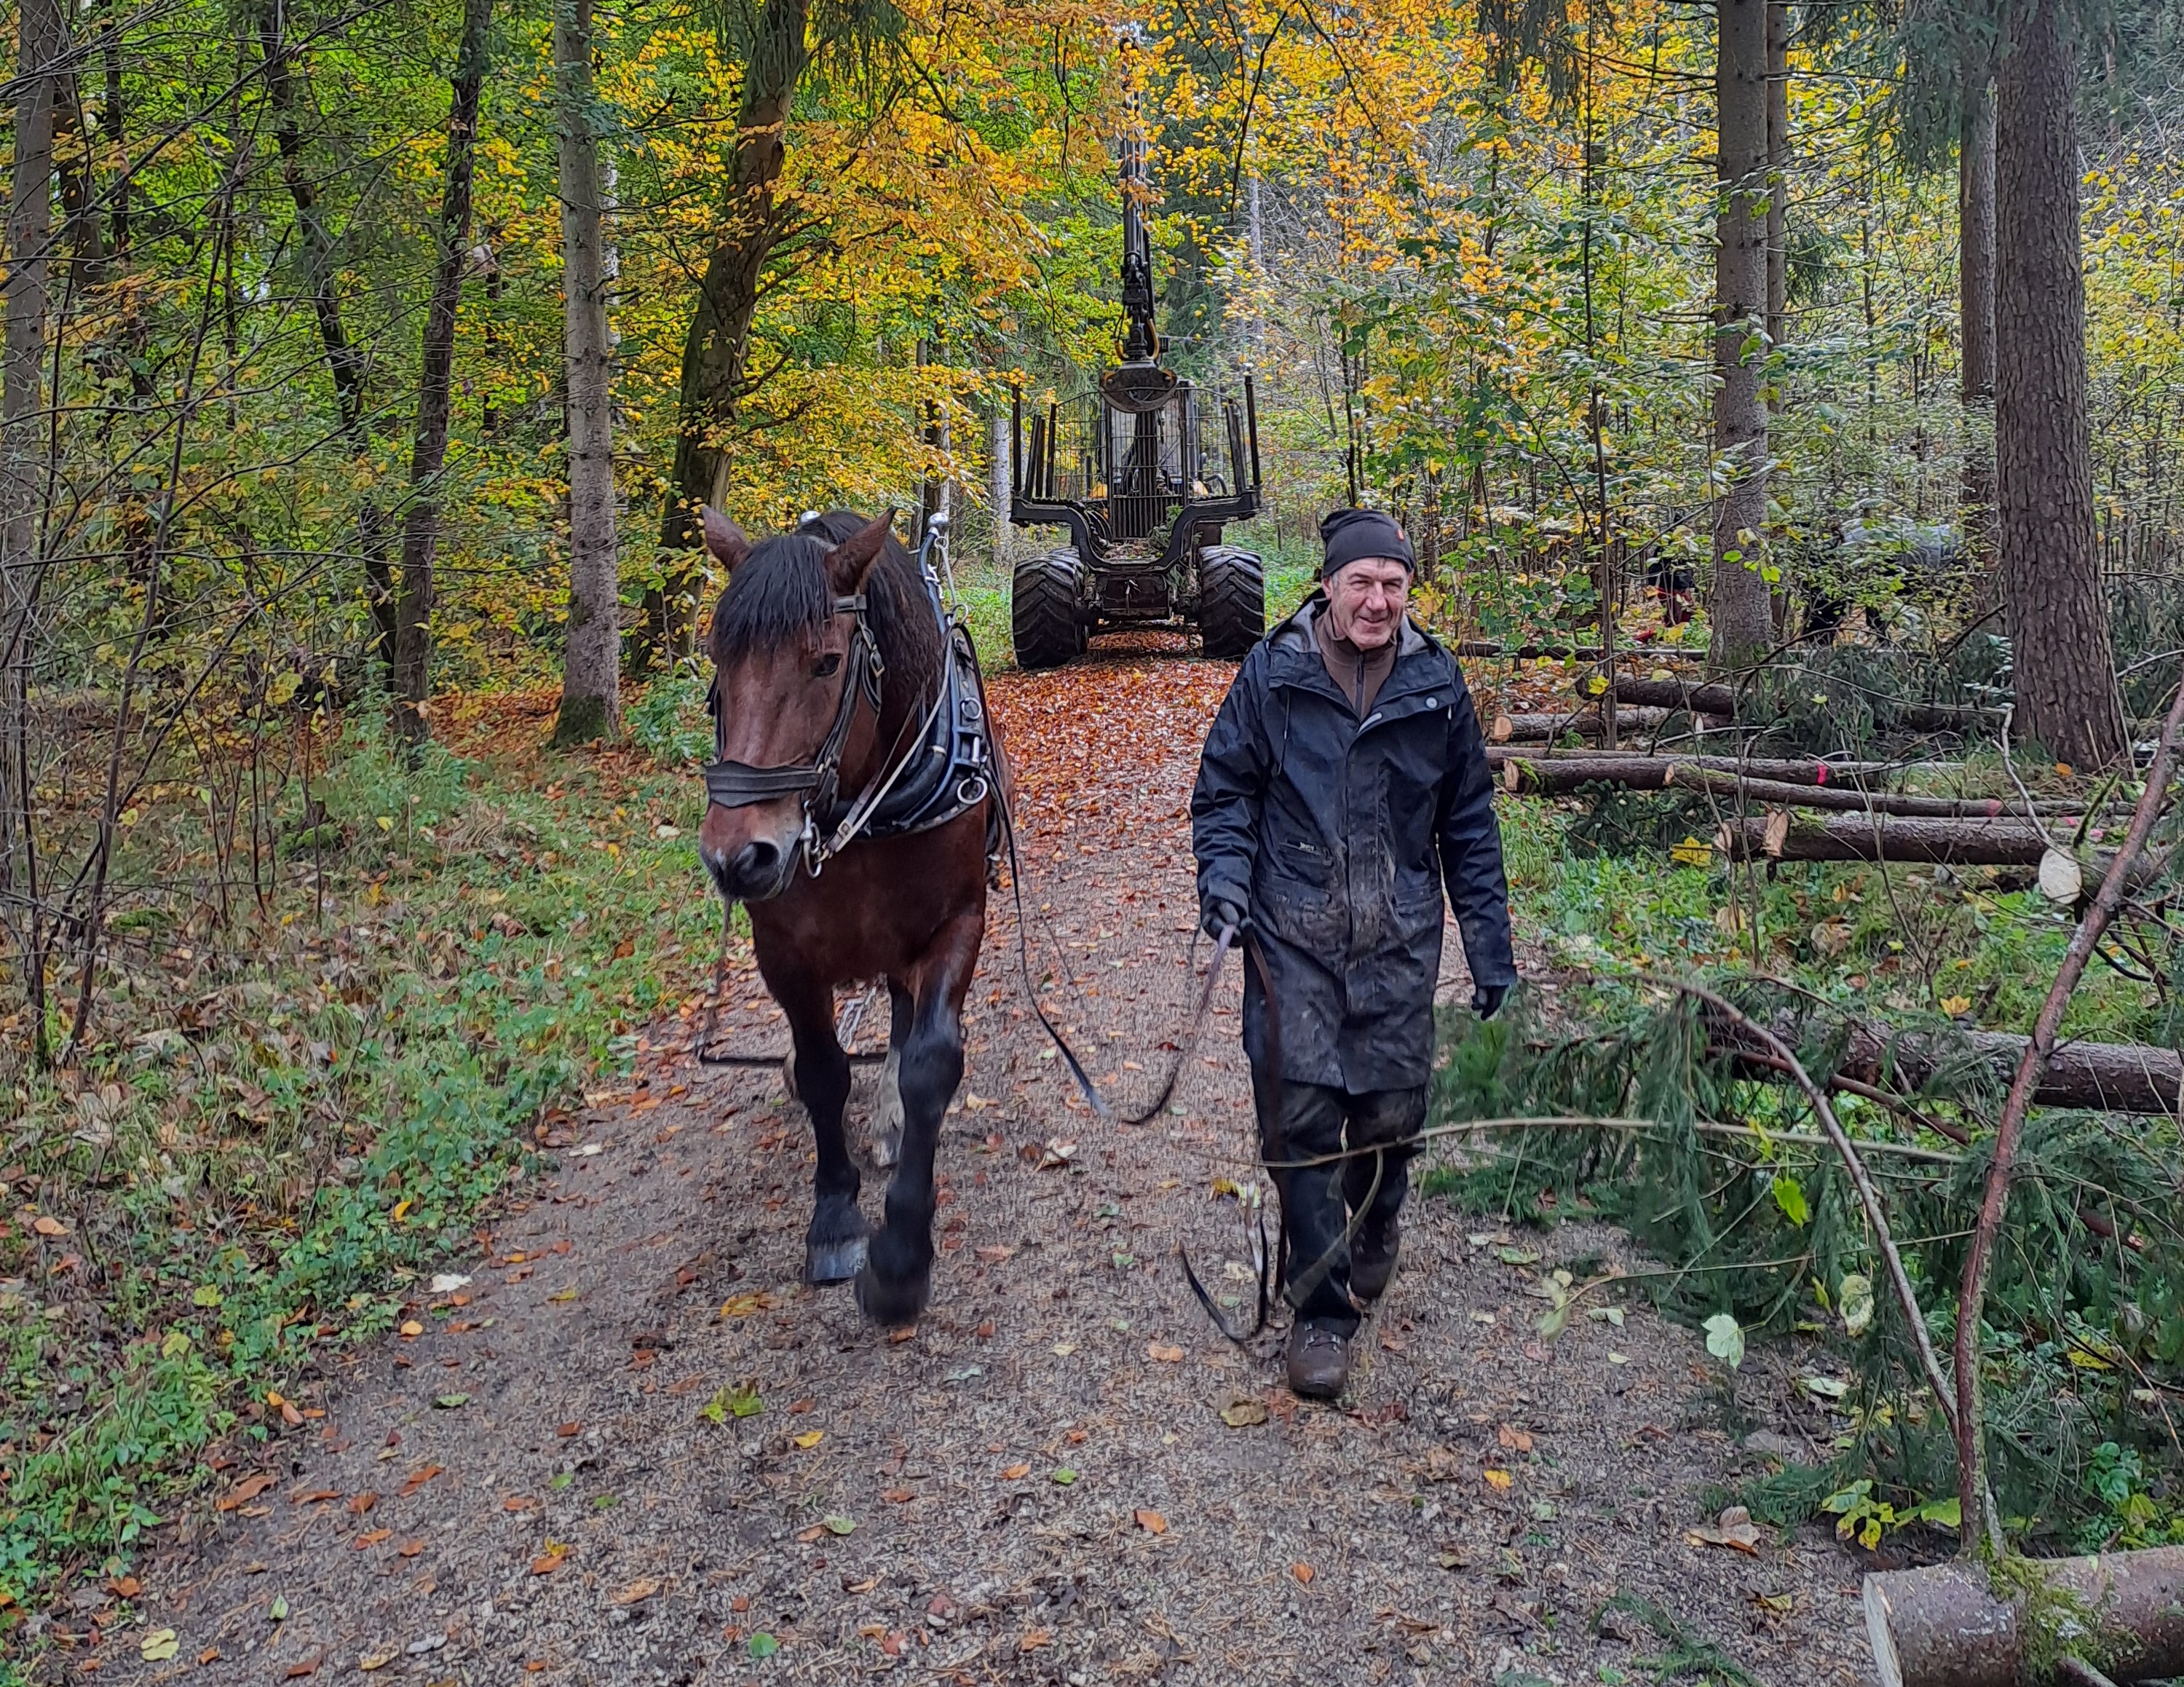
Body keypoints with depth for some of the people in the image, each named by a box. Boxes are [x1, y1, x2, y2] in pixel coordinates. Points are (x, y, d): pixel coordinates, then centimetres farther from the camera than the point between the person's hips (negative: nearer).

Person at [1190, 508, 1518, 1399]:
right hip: (1293, 934, -1)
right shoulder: (1271, 673, -2)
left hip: (1399, 940, 2)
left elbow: (1469, 824, 9)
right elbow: (1224, 789, 5)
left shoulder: (1437, 686, 4)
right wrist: (1224, 877, -13)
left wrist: (1492, 952, 9)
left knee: (1392, 1109, 8)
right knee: (1300, 1114, -5)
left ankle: (1374, 1232, 42)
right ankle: (1321, 1308, 9)